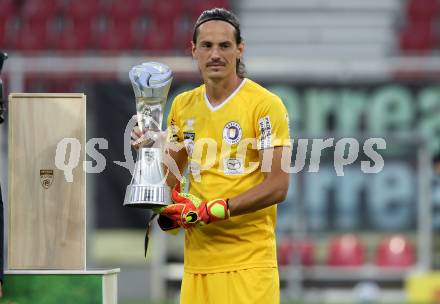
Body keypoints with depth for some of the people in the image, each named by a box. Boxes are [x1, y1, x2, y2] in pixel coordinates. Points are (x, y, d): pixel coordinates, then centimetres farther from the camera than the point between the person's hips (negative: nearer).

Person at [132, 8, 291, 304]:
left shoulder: (265, 105, -5)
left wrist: (211, 210, -17)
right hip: (197, 260, 5)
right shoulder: (183, 106, 13)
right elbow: (171, 176, 23)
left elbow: (277, 186, -11)